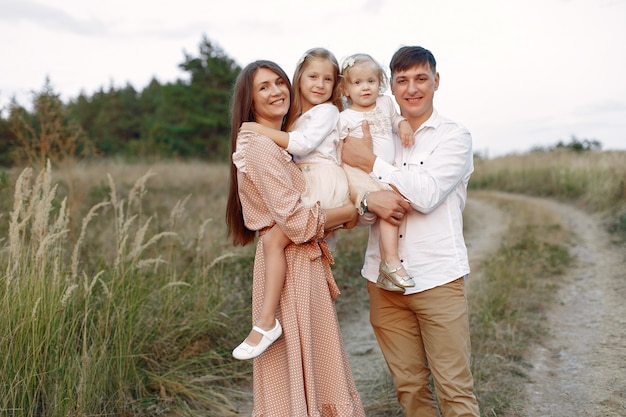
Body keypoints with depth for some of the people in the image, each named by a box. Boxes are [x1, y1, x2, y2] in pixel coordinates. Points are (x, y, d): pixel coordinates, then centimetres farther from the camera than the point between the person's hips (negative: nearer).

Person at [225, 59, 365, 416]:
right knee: (296, 368, 1)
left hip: (306, 262, 9)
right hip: (289, 265, -9)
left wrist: (336, 221, 2)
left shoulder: (280, 146, 16)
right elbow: (297, 220, -21)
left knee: (310, 366, 17)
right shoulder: (260, 146, -14)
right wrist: (349, 212, -8)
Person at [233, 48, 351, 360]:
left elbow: (303, 144, -15)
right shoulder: (299, 115, 26)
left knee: (273, 238, -23)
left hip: (323, 185, -10)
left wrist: (263, 130, -12)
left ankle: (267, 320, -25)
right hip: (306, 187, 10)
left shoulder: (327, 111, -1)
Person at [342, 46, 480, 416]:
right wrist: (370, 200, -17)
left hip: (437, 277, -3)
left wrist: (369, 162, -10)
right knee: (409, 385, 12)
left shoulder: (455, 136, 2)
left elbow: (427, 194, -14)